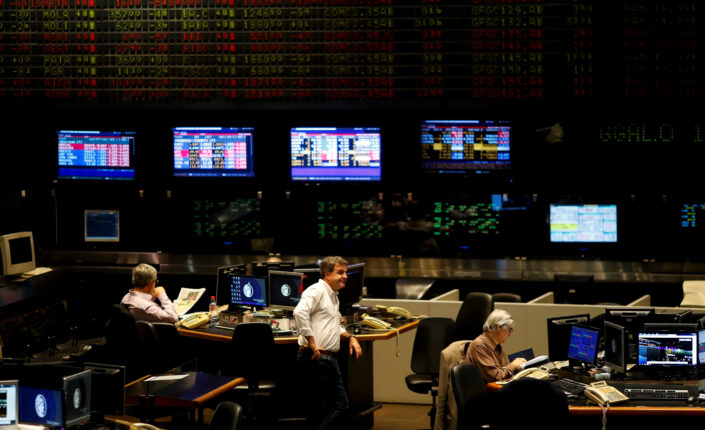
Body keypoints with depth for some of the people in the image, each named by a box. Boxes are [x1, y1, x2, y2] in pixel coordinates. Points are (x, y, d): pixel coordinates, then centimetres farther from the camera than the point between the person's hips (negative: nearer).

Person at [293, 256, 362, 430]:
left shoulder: (333, 296, 22)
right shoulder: (317, 290, -10)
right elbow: (300, 312, -27)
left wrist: (350, 337, 15)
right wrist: (312, 345, -26)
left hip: (329, 359, 10)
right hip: (316, 359, -10)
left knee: (341, 406, 9)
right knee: (319, 409, -5)